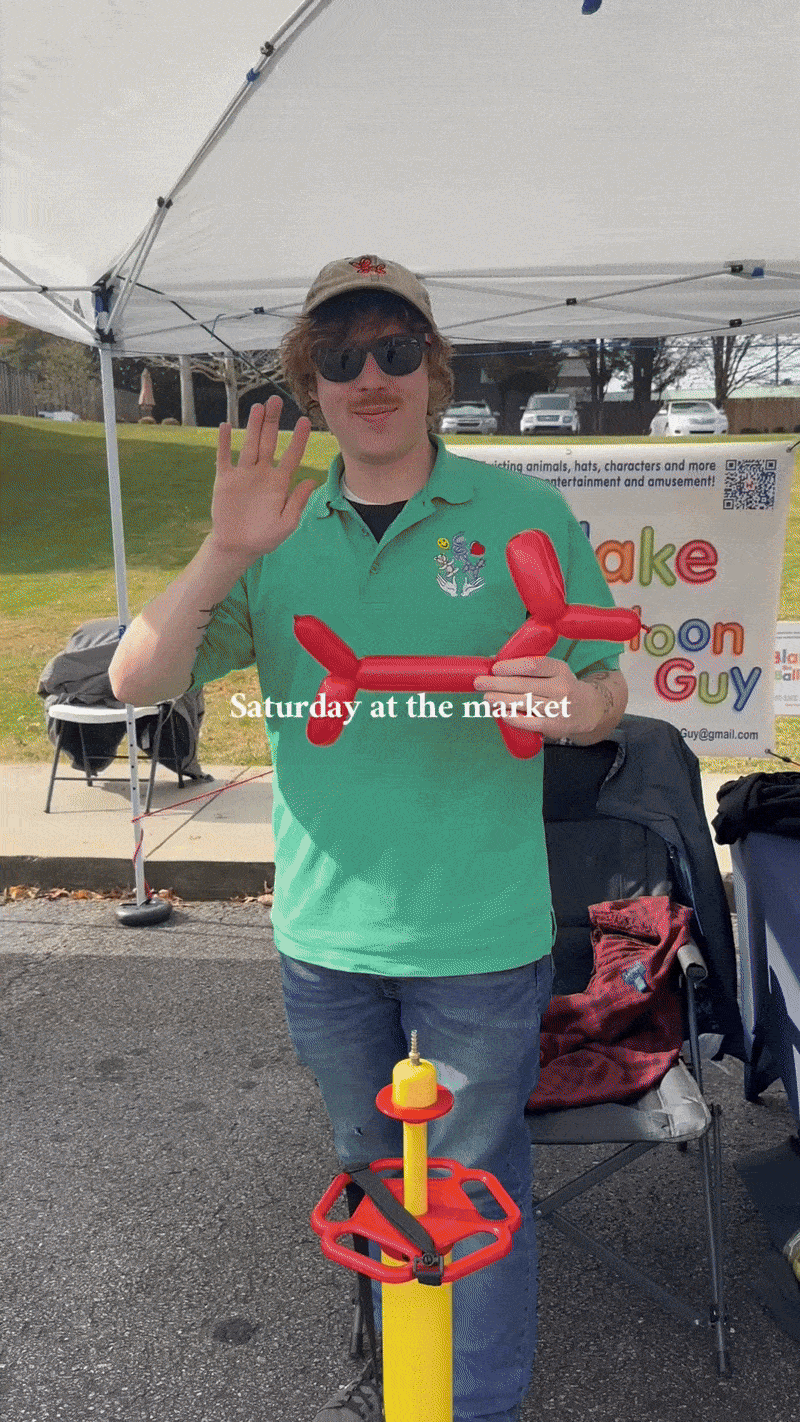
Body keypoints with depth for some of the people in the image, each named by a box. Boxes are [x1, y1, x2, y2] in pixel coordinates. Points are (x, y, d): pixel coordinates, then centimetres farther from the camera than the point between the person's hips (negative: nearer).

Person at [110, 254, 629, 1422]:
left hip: (481, 938, -3)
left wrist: (570, 702, -25)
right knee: (370, 1168, 24)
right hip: (323, 932, 3)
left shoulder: (526, 514, -5)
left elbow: (608, 691, -1)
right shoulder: (278, 532, 1)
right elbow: (136, 682, -5)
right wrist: (224, 555, -21)